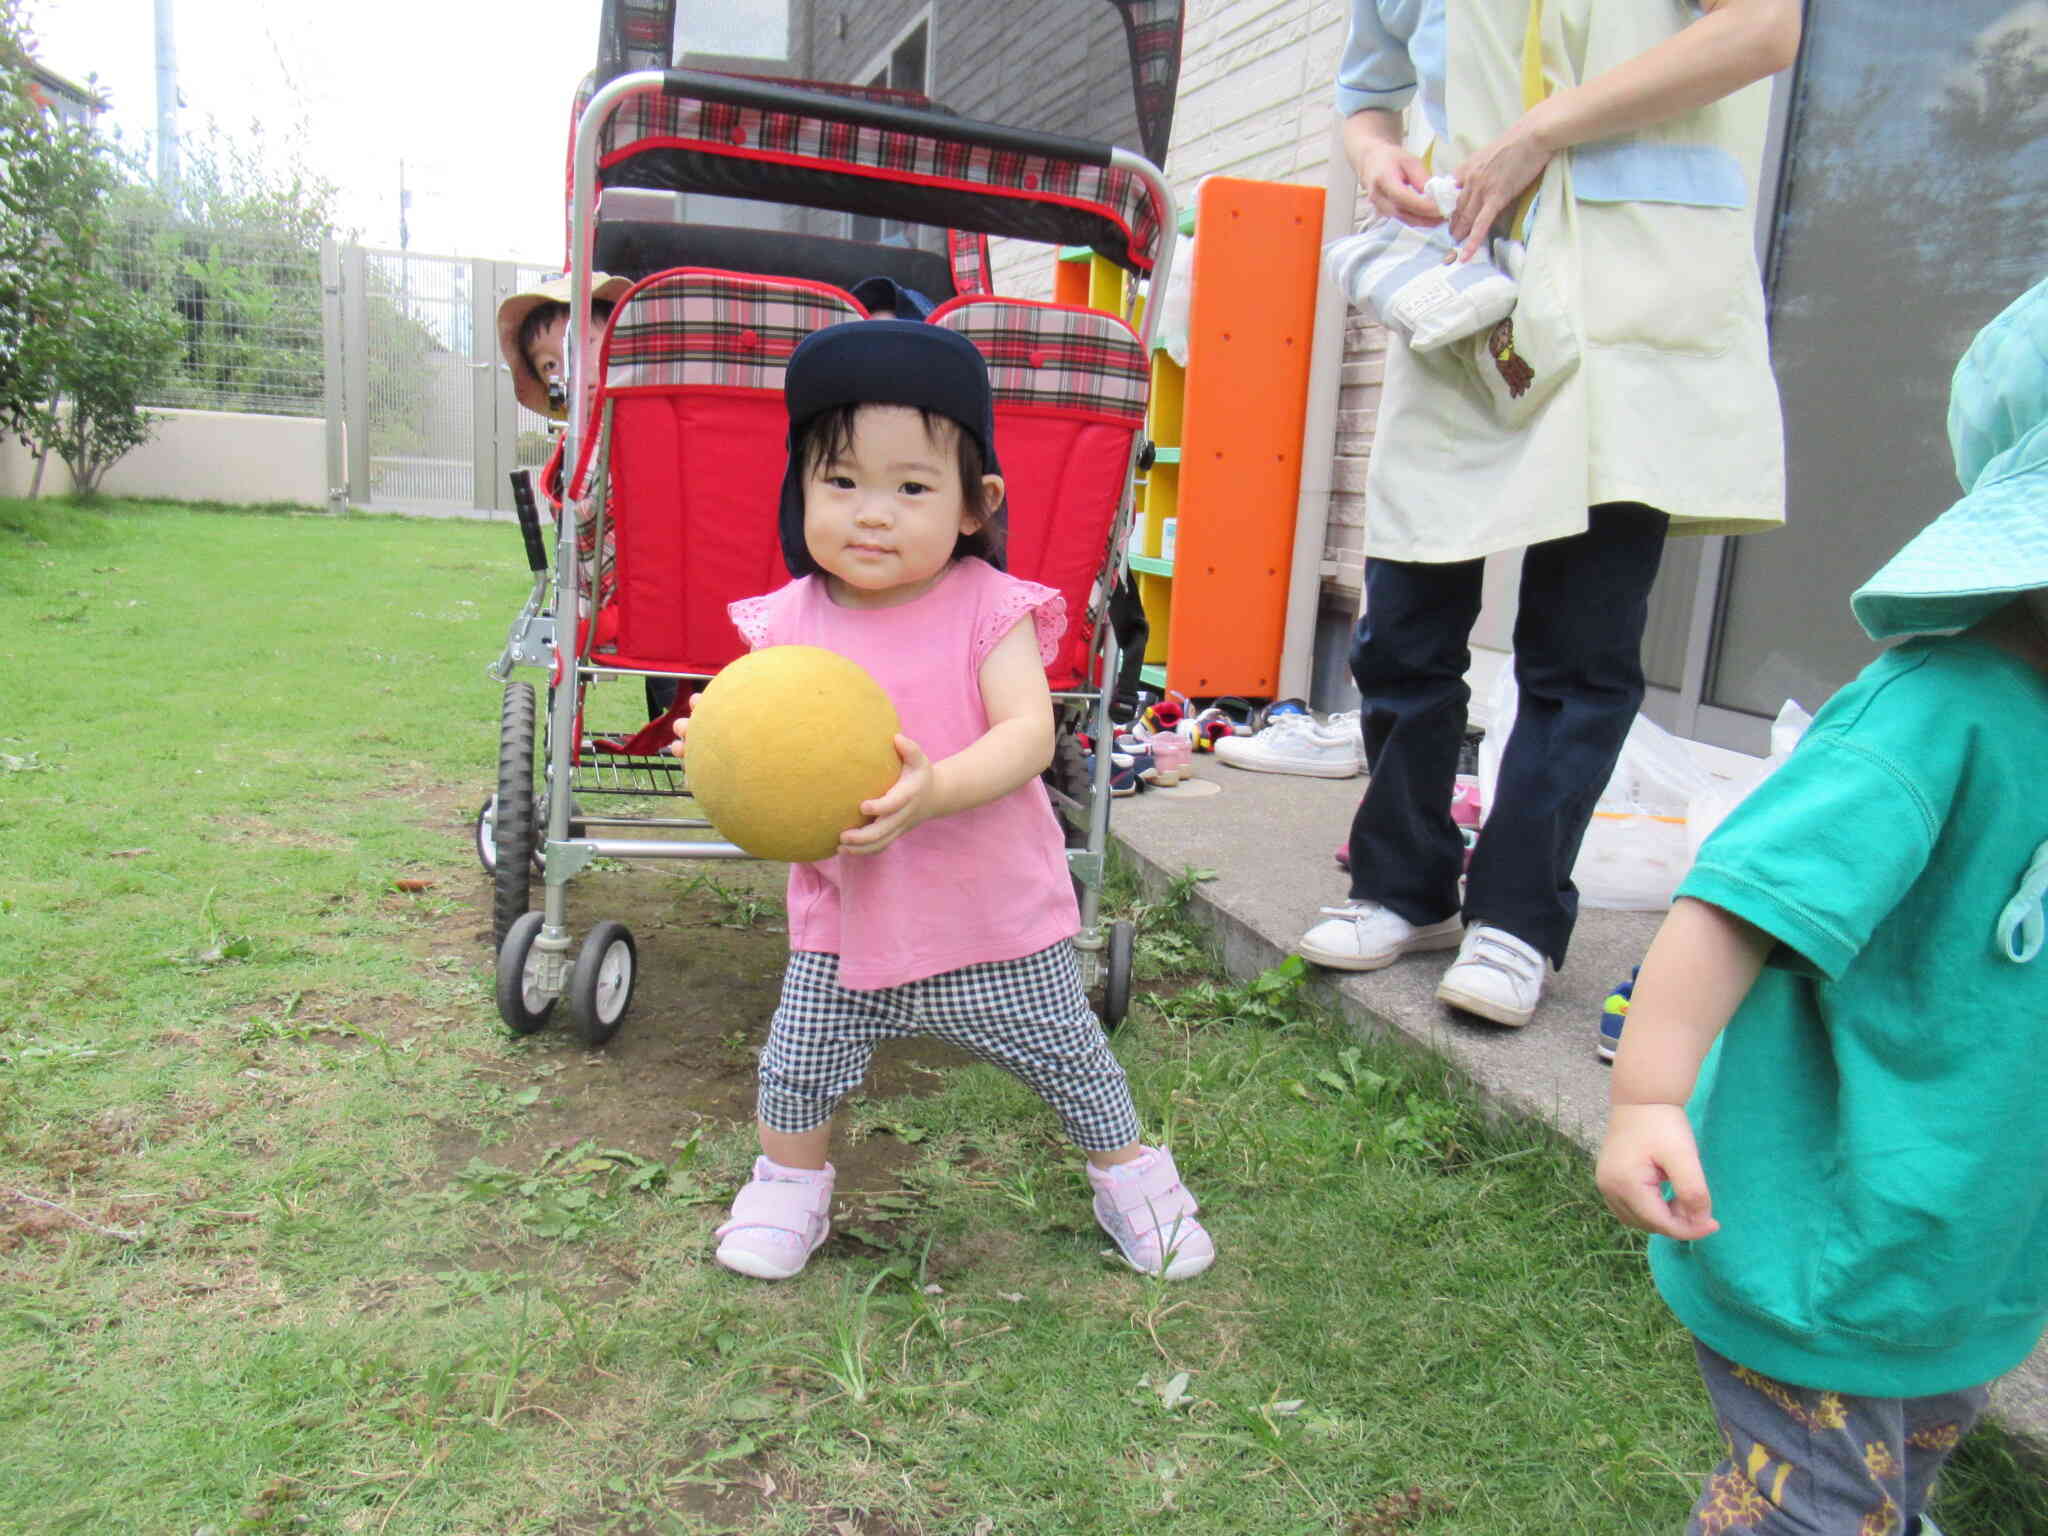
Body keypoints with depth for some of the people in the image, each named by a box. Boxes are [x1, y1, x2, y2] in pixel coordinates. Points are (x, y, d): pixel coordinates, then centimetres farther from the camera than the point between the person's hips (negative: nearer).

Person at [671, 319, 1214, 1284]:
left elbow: (1029, 733, -23)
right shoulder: (789, 622, -5)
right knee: (796, 1069, 11)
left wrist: (936, 788, -39)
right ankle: (789, 1187, 42)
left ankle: (1131, 1177, 40)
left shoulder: (989, 608, -14)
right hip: (845, 914, 2)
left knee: (1068, 1058, 14)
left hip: (993, 913, -2)